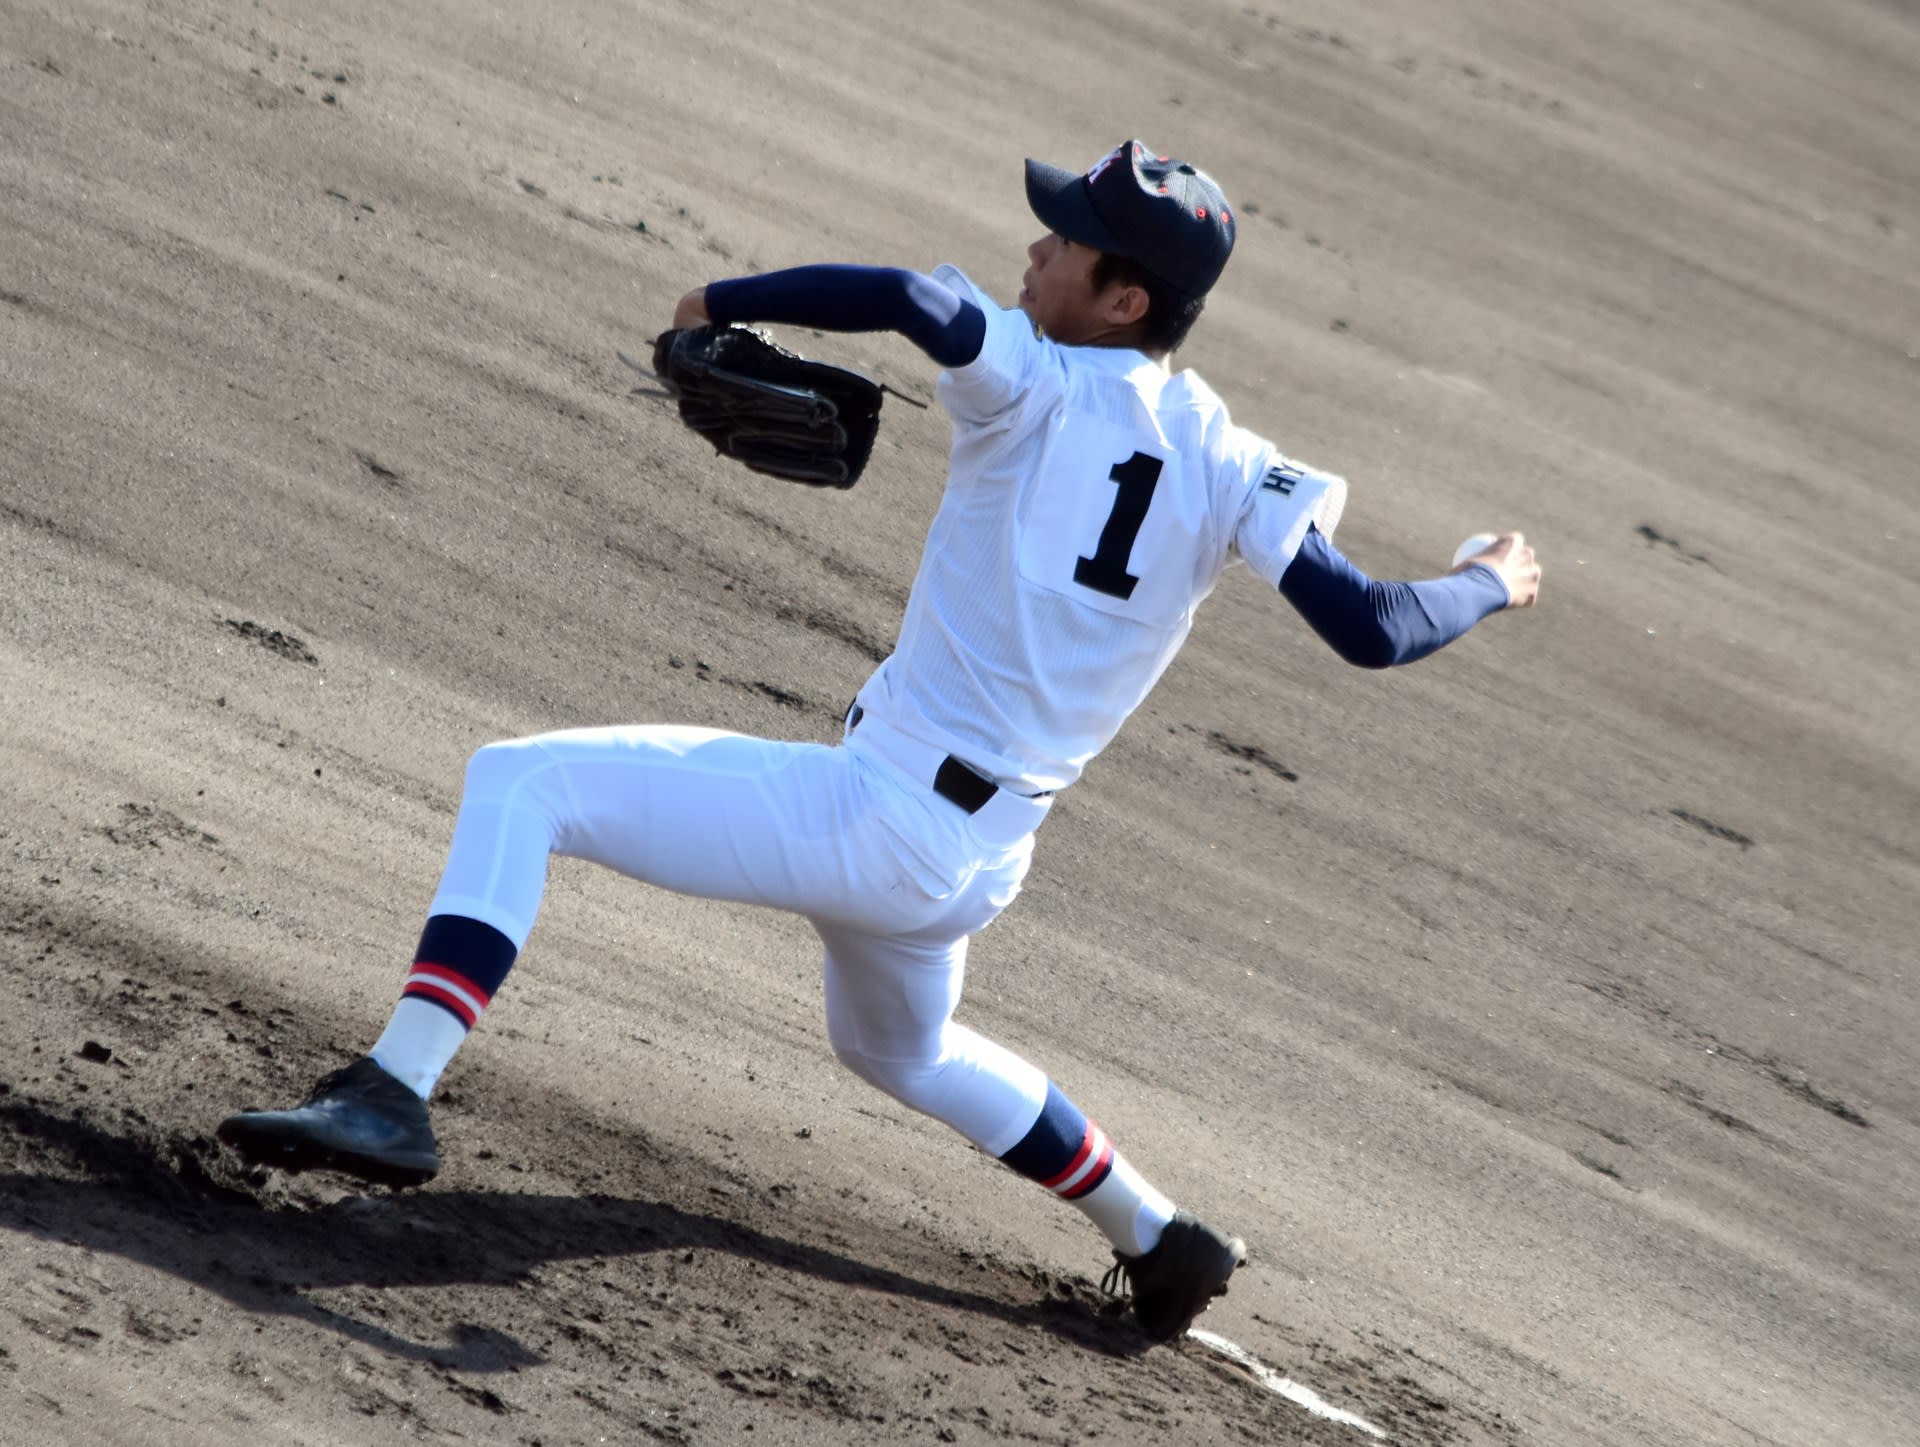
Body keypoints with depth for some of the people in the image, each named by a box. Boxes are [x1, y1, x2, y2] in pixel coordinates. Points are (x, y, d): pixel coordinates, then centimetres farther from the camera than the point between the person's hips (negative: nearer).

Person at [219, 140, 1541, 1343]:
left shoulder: (1037, 387, -11)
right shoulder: (1232, 471, 2)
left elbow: (909, 299, -30)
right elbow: (1378, 634, -3)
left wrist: (725, 302, -15)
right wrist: (1491, 585, 16)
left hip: (869, 814, -7)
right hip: (983, 858, 7)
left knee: (520, 784, -4)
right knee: (901, 1049, 40)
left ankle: (395, 1094, -20)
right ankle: (1162, 1247, 46)